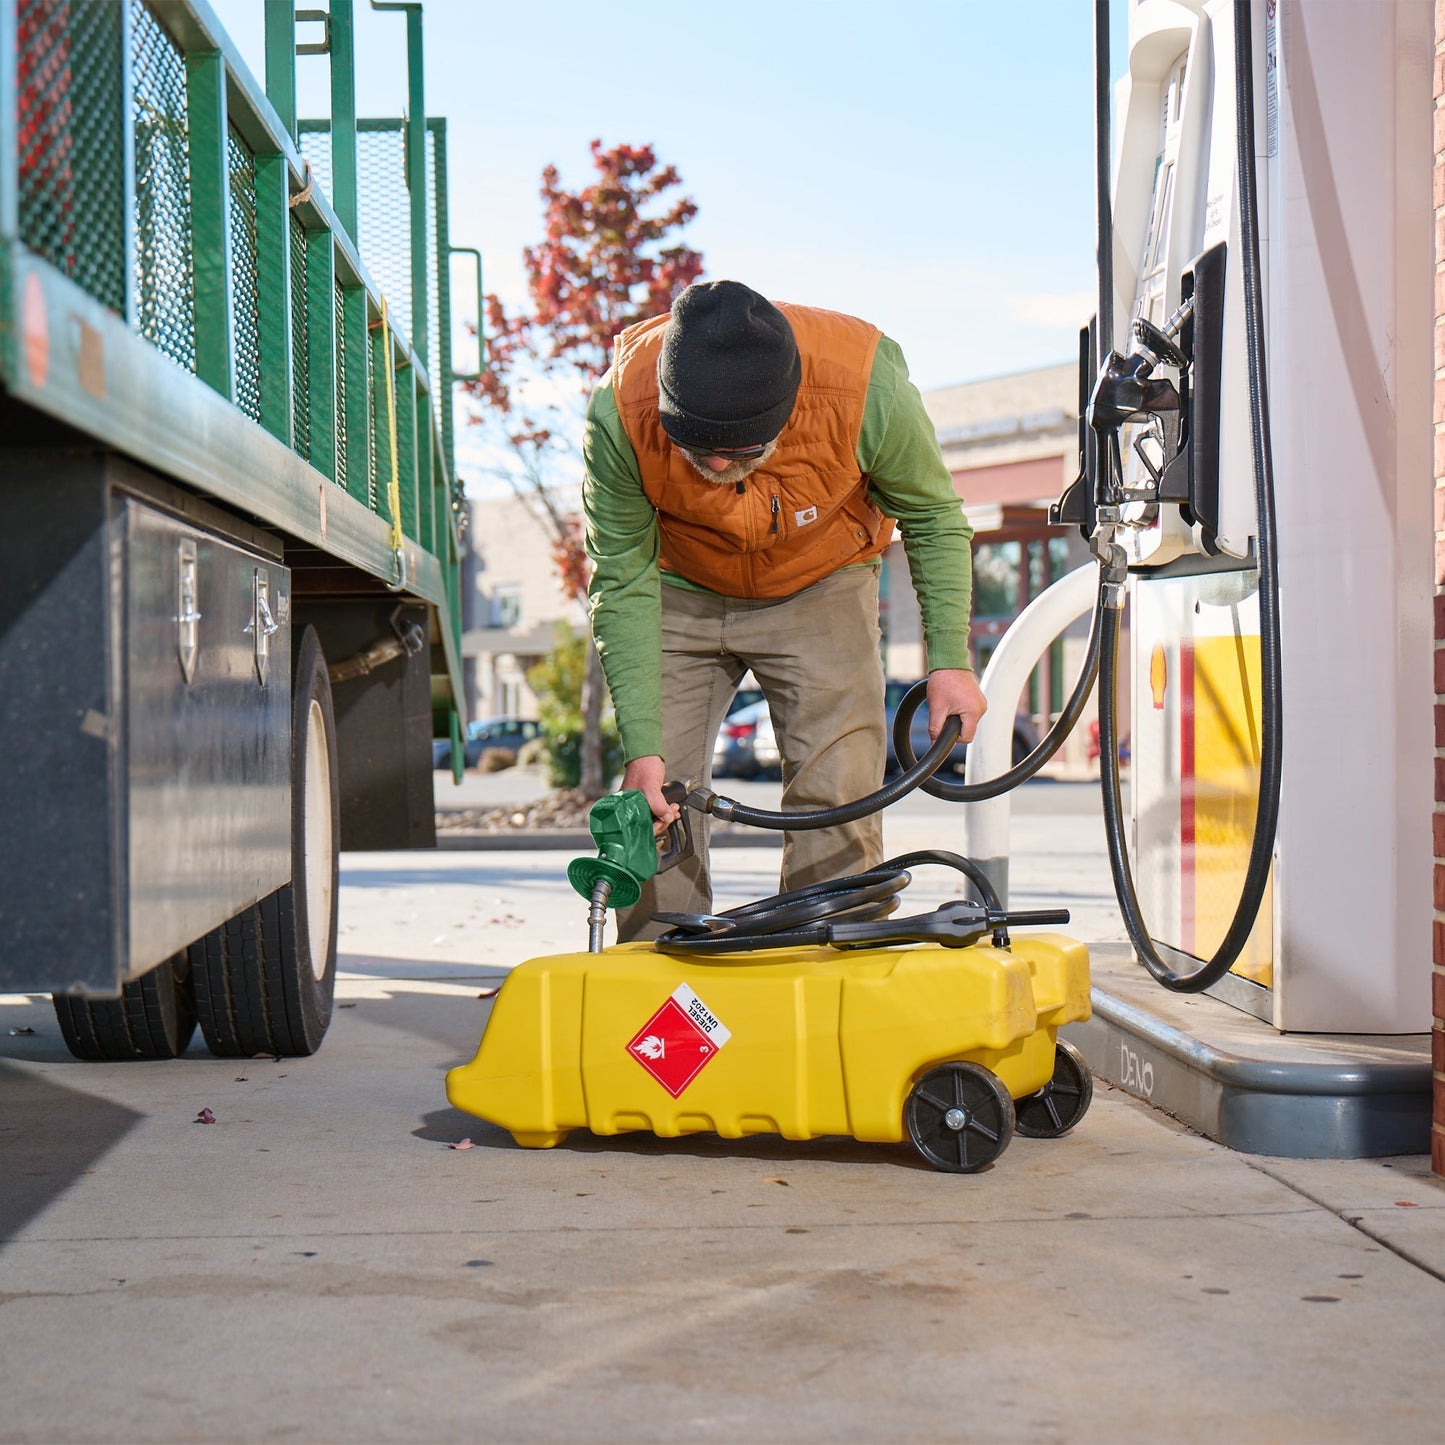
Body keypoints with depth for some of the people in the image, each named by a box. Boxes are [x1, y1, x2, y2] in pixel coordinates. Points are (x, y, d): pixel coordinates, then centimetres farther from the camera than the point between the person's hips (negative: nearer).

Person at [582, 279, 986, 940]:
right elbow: (623, 585, -22)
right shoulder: (619, 414, -33)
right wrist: (642, 745, -27)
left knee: (836, 797, -11)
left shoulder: (869, 389, -33)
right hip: (679, 594, 0)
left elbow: (934, 518, -12)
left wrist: (949, 660, -15)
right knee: (654, 807, -7)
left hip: (821, 589, 0)